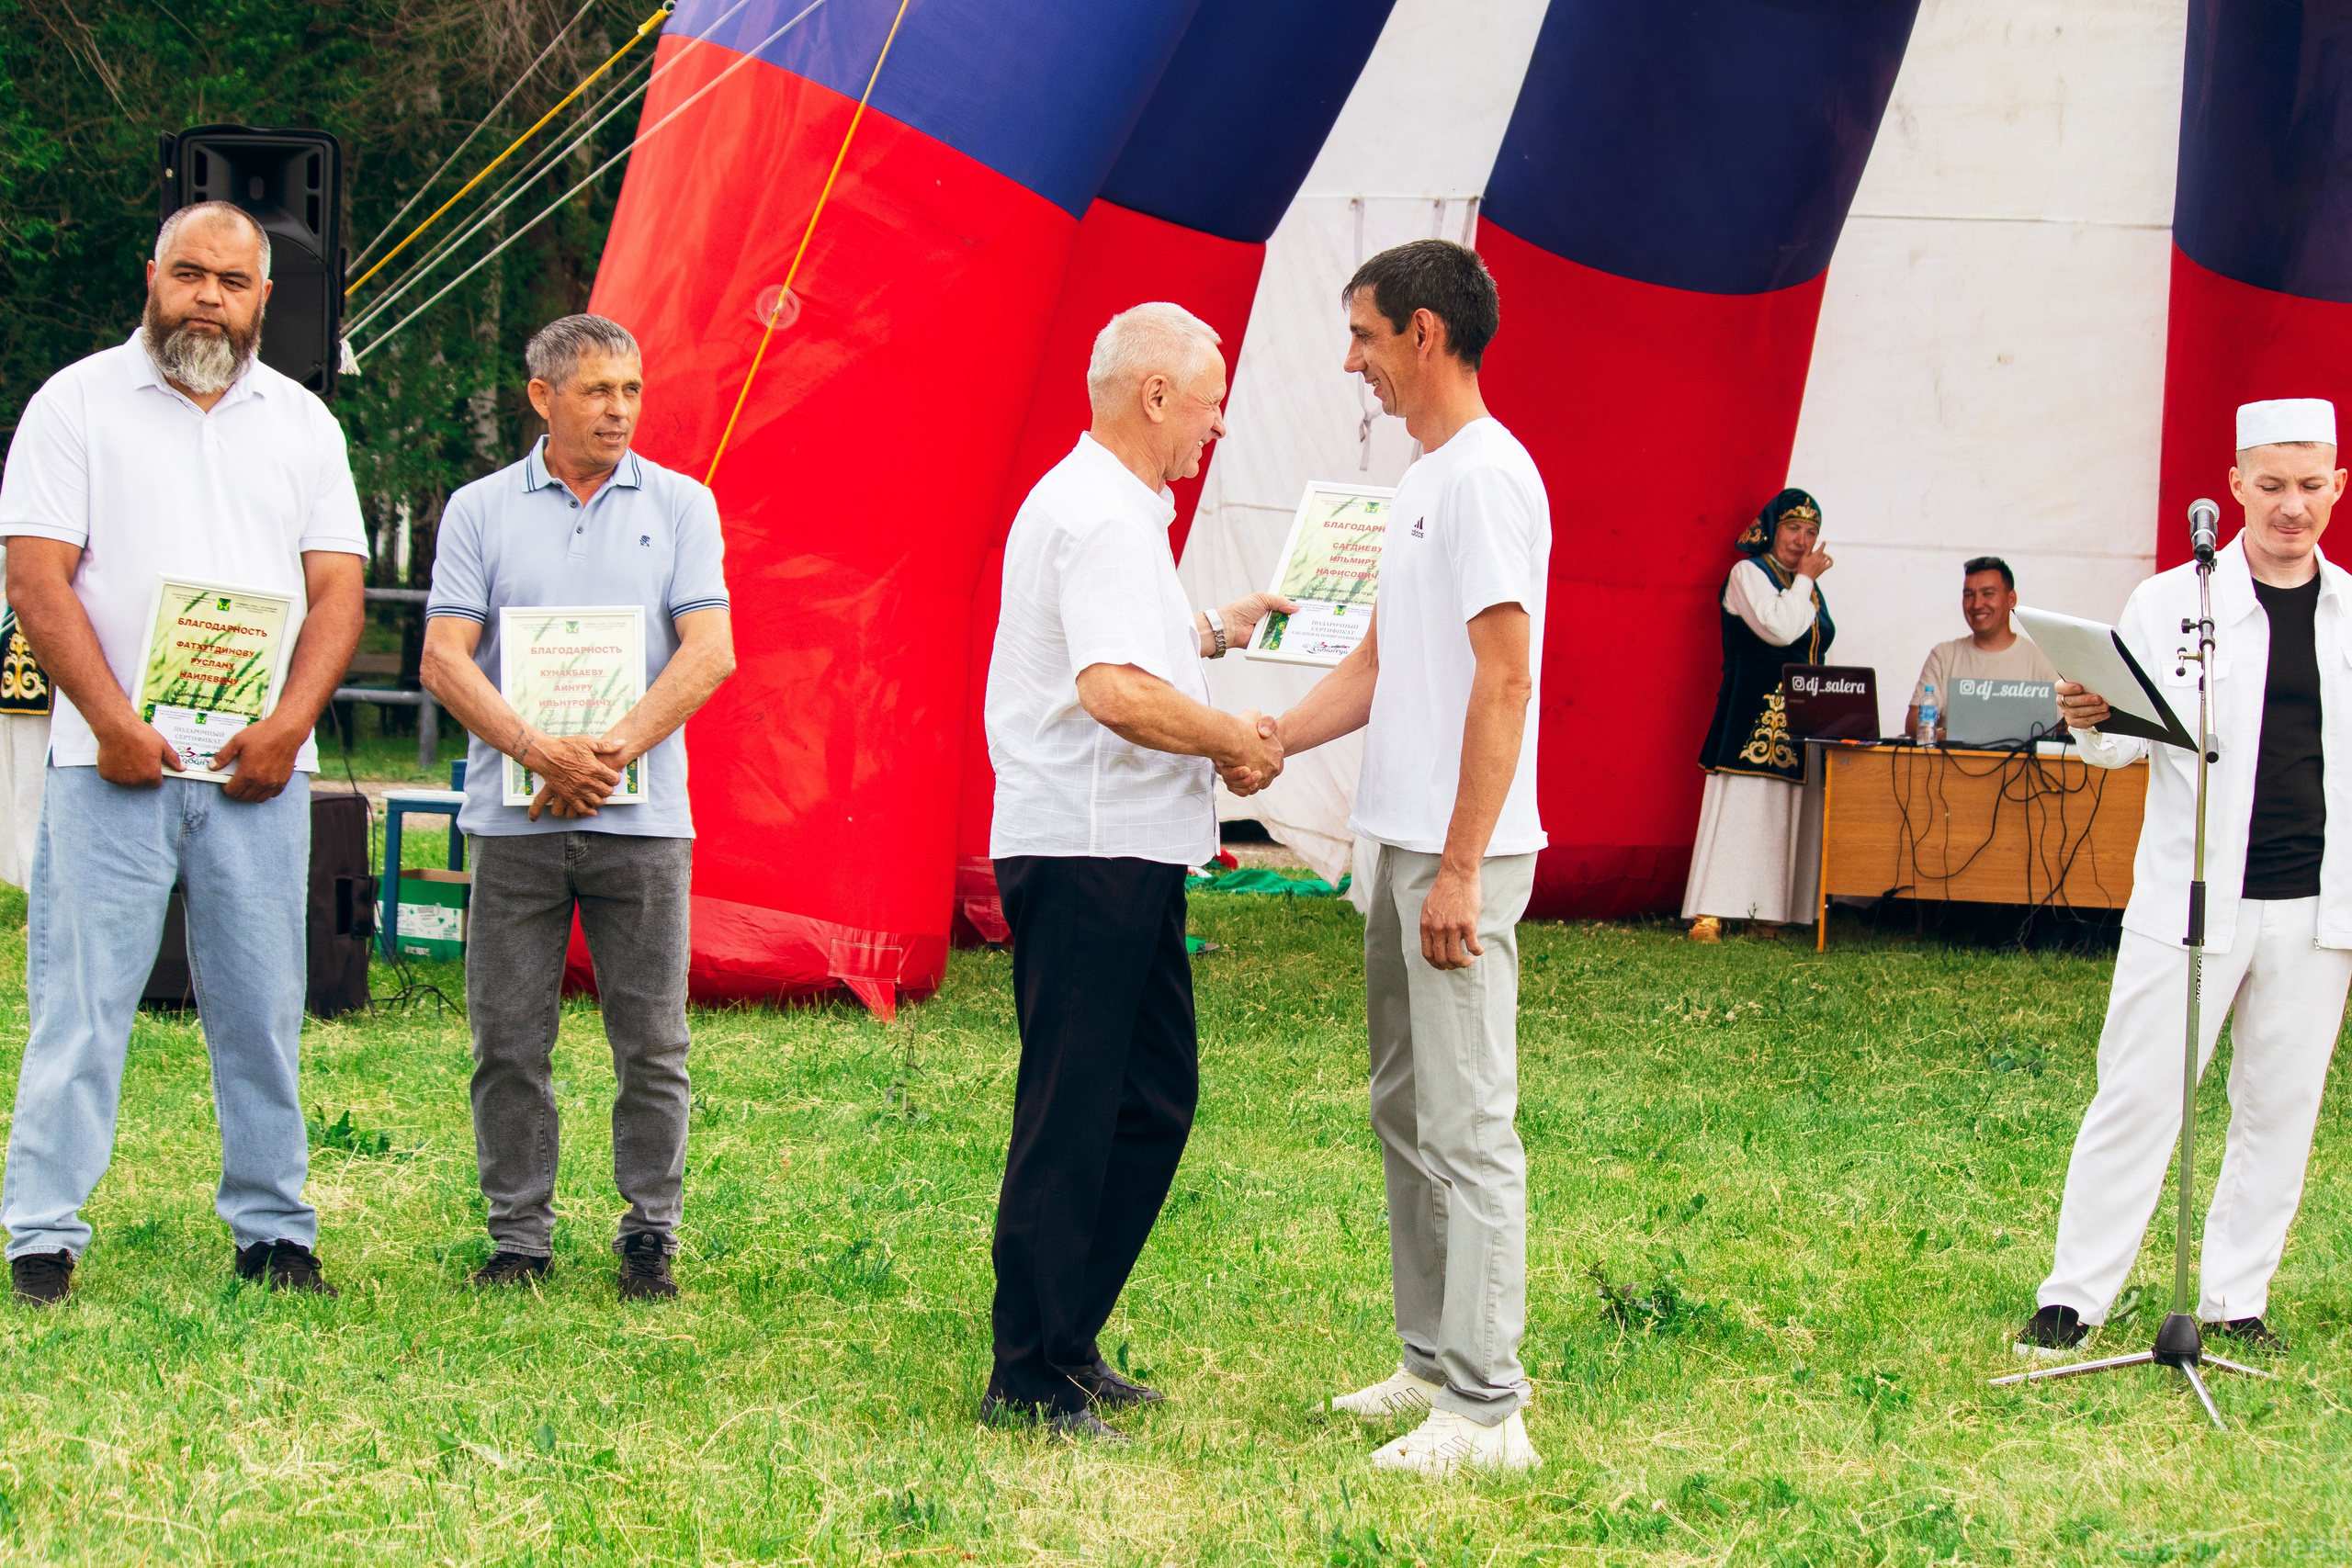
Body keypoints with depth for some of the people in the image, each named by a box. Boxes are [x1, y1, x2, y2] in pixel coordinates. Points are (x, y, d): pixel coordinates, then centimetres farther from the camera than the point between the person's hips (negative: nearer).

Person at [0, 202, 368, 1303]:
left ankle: (273, 1230, 13)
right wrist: (114, 723, -13)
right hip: (113, 763, -3)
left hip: (259, 767, 3)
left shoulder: (302, 422, 13)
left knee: (262, 1008, 5)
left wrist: (287, 727, -7)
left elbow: (338, 590, 8)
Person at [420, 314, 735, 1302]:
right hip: (513, 816, 0)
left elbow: (709, 650, -2)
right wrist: (537, 750, -15)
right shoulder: (480, 511, 8)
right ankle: (519, 1236, 12)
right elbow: (445, 658, -1)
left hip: (644, 818, 0)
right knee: (509, 1042, 2)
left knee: (652, 1043, 0)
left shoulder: (681, 506, 8)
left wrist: (614, 751, -13)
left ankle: (651, 1236, 10)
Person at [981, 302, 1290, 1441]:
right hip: (1086, 856, -11)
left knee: (1154, 1100, 14)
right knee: (1070, 1120, -6)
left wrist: (1215, 630, 31)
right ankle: (1030, 1381, 0)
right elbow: (1114, 691, -29)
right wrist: (1234, 741, -17)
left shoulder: (1116, 506, 19)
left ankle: (1069, 1344, 22)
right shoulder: (1100, 515, -17)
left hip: (1129, 852, 11)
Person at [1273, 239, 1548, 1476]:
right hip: (1402, 842, 11)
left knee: (1466, 1123, -9)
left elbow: (1504, 679, -20)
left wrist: (1460, 869, -22)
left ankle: (1486, 1409, -8)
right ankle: (1434, 1361, 25)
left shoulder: (1489, 475, -15)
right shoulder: (1421, 482, 17)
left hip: (1461, 855, -11)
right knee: (1405, 1109, 16)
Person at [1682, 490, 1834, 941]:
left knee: (1784, 816, 3)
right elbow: (1778, 629, -19)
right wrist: (1804, 579, -7)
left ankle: (1766, 913, 4)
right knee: (1738, 808, -12)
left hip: (1799, 724, 8)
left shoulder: (1809, 587, 20)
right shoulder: (1748, 574, -3)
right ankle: (1710, 916, -14)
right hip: (1753, 717, -7)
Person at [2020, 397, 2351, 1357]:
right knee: (2138, 1098, -2)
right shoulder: (2174, 602, 0)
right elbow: (2126, 739, -2)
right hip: (2191, 901, -3)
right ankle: (2073, 1298, 5)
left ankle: (2236, 1302, 17)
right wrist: (2089, 723, -25)